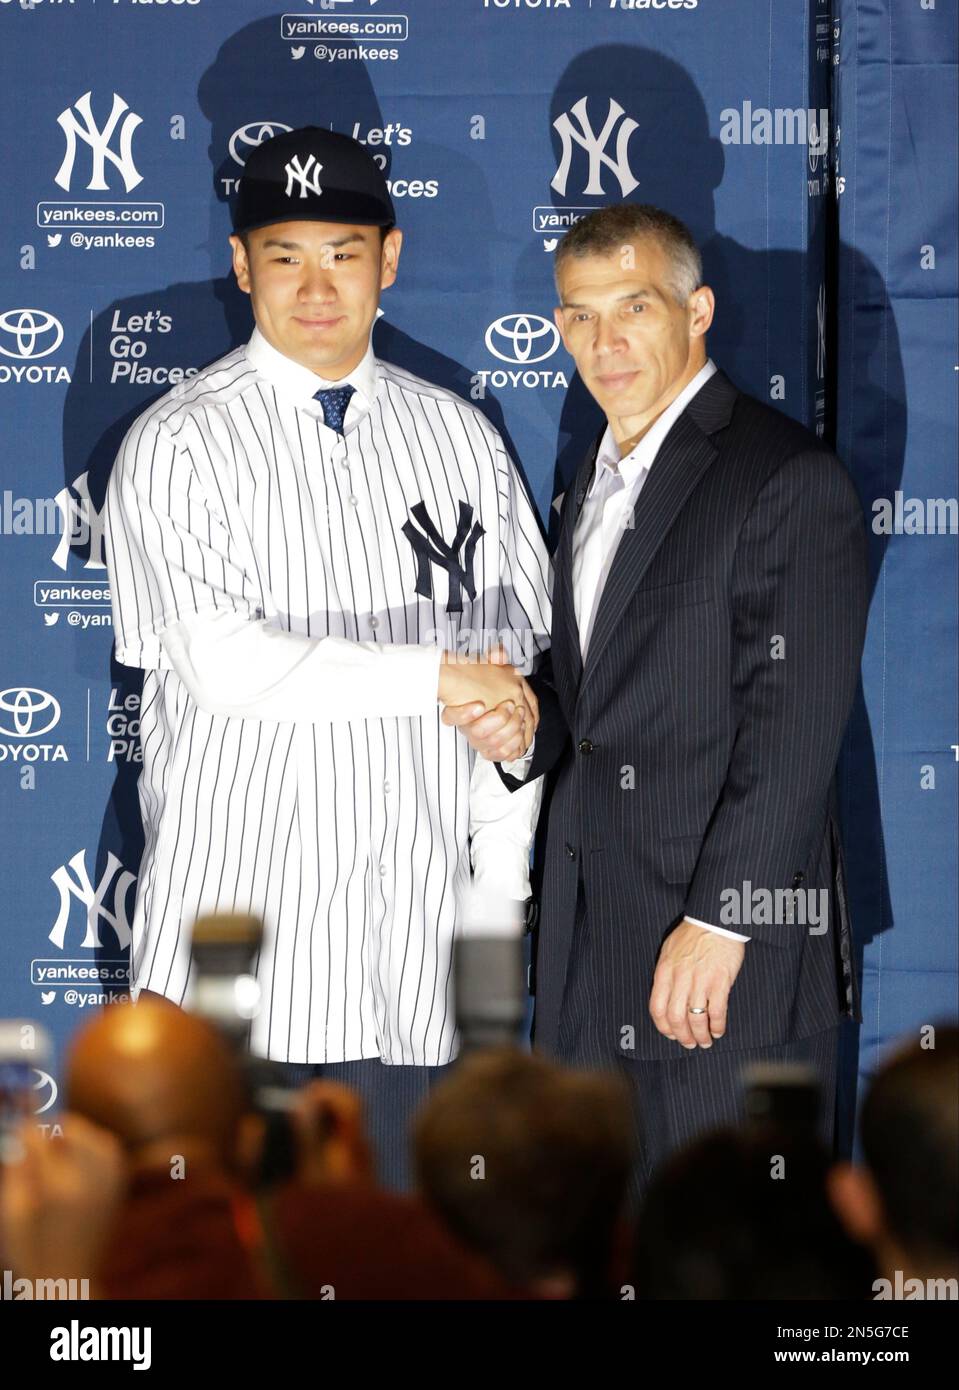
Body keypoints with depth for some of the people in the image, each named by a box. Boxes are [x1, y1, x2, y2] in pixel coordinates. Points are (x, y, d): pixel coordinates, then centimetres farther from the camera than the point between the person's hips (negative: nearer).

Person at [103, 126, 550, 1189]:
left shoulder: (460, 439, 10)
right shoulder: (178, 444, -3)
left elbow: (517, 666, 10)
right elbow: (221, 661, -15)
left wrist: (501, 879, 4)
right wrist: (433, 676, -13)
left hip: (410, 936, 3)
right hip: (238, 907, -3)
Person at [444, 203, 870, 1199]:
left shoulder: (789, 480, -11)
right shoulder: (598, 475, 17)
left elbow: (793, 729, -17)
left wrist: (715, 922, -21)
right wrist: (523, 727, 1)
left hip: (731, 937, -8)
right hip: (595, 947, 8)